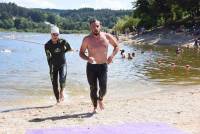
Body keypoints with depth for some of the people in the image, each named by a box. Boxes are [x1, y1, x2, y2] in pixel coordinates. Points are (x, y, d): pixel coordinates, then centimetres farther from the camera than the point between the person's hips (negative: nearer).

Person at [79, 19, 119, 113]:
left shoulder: (107, 37, -4)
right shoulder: (87, 39, -7)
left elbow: (116, 46, 9)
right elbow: (81, 53, -3)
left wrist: (112, 56, -9)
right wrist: (87, 58, -24)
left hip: (103, 66, 0)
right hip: (91, 67, 0)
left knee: (103, 88, -9)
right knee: (93, 89, 5)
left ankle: (100, 99, 26)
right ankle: (95, 107, 24)